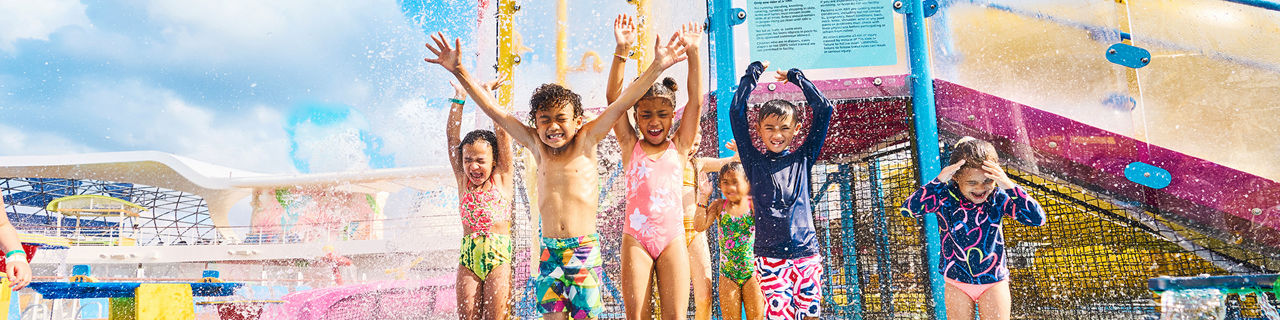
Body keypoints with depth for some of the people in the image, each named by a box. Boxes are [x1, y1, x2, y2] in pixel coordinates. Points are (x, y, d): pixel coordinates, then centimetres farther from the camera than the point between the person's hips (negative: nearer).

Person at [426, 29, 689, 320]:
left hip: (585, 249, -2)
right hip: (549, 251, 2)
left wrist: (657, 66, -14)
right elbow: (494, 111, 4)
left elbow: (622, 103, -8)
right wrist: (459, 71, 1)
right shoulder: (536, 145, 4)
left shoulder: (586, 141, -1)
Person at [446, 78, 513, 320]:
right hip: (468, 256, 3)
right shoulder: (462, 179, 7)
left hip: (498, 255, -3)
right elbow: (451, 136, 4)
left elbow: (502, 132, -6)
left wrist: (487, 94, -4)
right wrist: (460, 98, 1)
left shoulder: (502, 178, 0)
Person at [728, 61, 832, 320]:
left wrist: (796, 77, 14)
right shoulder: (754, 161, 6)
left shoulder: (803, 158, 9)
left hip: (807, 252, 2)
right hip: (770, 255, -1)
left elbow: (823, 109, 7)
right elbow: (736, 111, 2)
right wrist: (753, 72, 9)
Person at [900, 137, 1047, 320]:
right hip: (957, 283, 0)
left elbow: (1037, 219, -21)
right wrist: (938, 181, -34)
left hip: (994, 283, 0)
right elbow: (908, 209, -28)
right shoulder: (944, 197, -15)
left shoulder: (998, 198, -13)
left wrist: (1009, 186, -31)